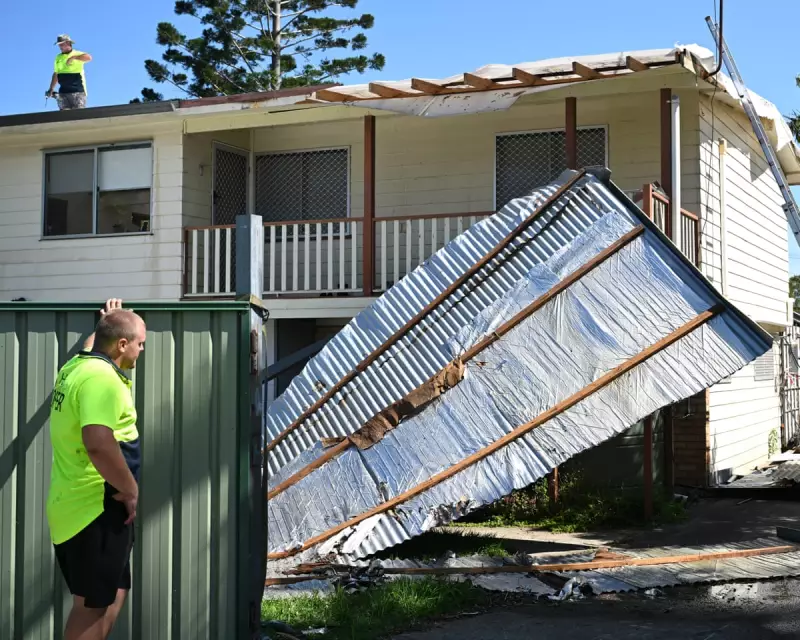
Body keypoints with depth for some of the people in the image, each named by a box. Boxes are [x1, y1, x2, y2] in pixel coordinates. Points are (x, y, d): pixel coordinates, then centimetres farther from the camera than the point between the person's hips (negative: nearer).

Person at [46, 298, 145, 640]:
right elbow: (99, 444, -33)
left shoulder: (76, 365, 10)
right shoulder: (101, 377, -20)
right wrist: (130, 490, -21)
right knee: (92, 606, -1)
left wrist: (107, 320, 49)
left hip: (72, 507, 10)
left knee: (112, 595, 20)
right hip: (97, 509, -10)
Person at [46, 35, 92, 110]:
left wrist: (73, 57, -28)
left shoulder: (77, 54, 0)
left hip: (78, 91, -5)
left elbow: (89, 58, -21)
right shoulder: (58, 57, 18)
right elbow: (56, 74, 22)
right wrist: (51, 89, 15)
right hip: (63, 92, 5)